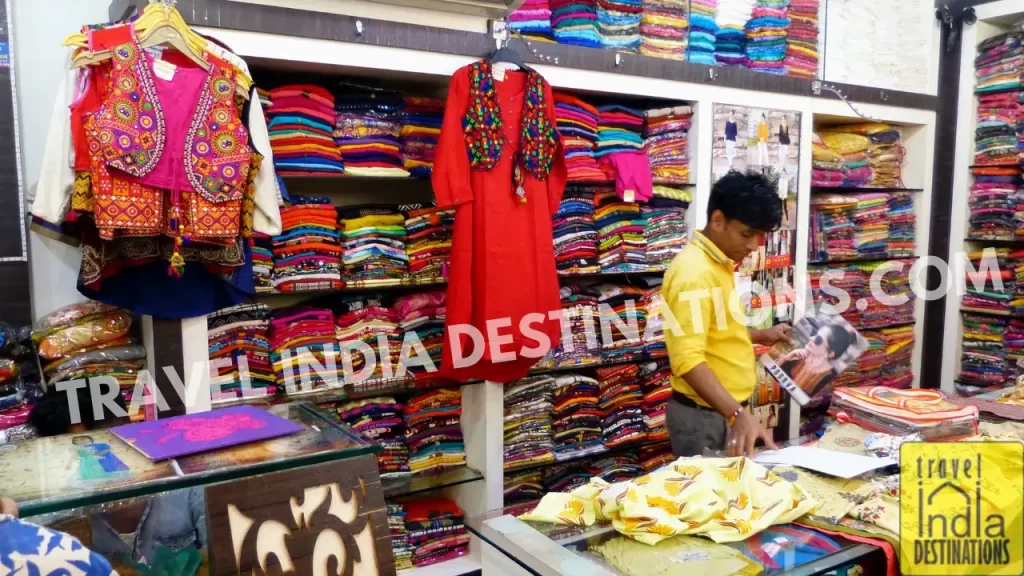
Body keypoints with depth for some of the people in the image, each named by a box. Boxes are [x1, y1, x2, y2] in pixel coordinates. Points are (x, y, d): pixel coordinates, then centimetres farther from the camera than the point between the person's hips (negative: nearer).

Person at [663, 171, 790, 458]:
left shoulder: (720, 264, 9)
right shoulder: (694, 272, -22)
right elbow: (687, 360, -30)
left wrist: (759, 336, 13)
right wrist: (738, 414, -36)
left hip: (726, 409, 10)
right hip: (704, 414, -10)